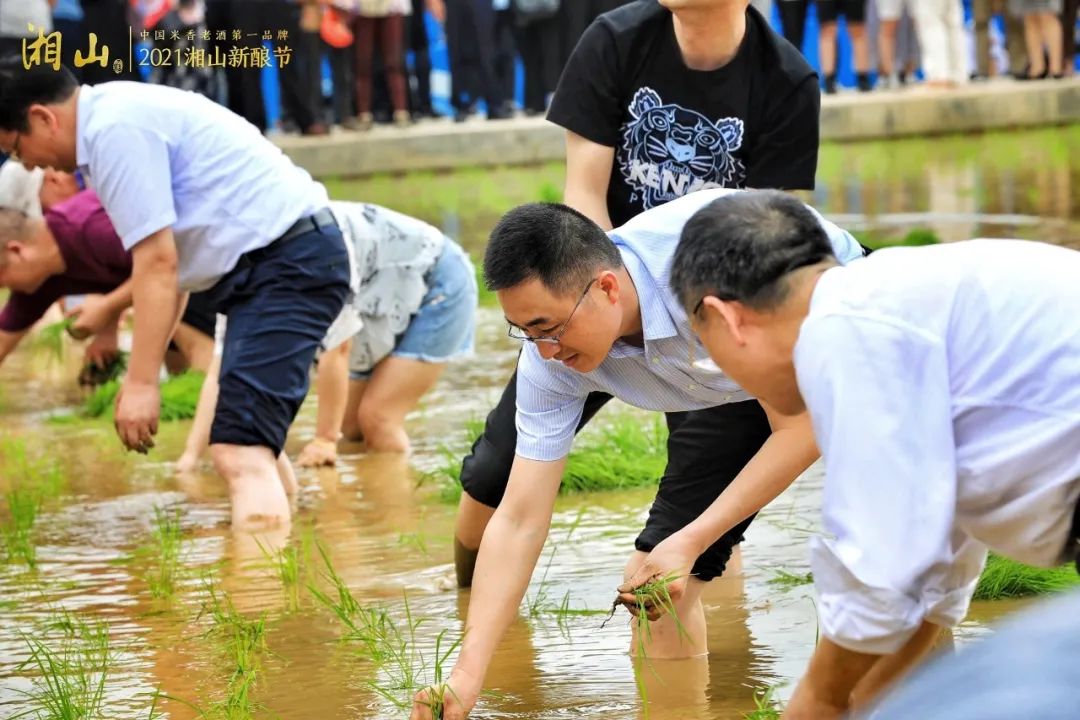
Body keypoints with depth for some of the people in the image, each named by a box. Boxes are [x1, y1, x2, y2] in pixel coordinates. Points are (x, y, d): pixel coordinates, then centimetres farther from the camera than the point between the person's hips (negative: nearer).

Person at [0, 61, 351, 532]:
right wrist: (142, 373, 23)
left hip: (286, 262, -11)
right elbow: (169, 258, 19)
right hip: (290, 259, 11)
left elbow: (158, 262, -17)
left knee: (240, 452, -21)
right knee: (255, 443, 17)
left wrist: (142, 382, -15)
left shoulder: (115, 130, -13)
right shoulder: (117, 116, 17)